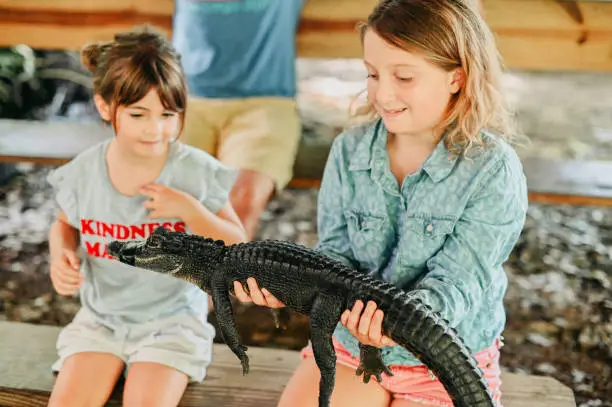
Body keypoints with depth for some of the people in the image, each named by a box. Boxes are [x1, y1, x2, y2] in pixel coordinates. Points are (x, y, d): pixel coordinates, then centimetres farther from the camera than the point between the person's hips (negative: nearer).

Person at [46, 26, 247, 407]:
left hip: (172, 318, -2)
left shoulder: (196, 172, -15)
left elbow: (237, 245, -8)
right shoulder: (82, 173, -8)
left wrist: (189, 209, -24)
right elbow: (66, 224, 13)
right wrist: (61, 254, -10)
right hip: (101, 316, 3)